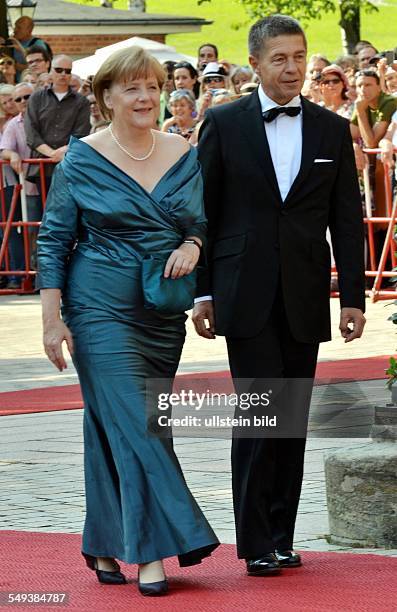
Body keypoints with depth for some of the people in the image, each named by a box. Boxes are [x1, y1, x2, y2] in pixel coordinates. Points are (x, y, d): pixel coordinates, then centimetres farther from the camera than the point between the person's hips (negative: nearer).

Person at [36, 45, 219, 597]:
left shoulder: (185, 156, 6)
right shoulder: (82, 161, -5)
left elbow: (203, 223, 15)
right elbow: (54, 239, -2)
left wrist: (192, 247, -9)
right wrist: (52, 319, -8)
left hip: (165, 316, 4)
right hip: (102, 311, -4)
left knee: (118, 426, 10)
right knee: (133, 426, -11)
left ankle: (106, 545, 20)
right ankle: (151, 552, -10)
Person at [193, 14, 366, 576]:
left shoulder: (332, 130, 8)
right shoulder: (223, 124, 1)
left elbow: (347, 219, 9)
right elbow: (203, 212, 3)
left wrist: (354, 295, 4)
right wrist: (202, 293, 0)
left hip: (304, 298, 3)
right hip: (246, 295, -3)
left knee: (293, 421, 5)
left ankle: (280, 539, 13)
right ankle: (256, 542, -3)